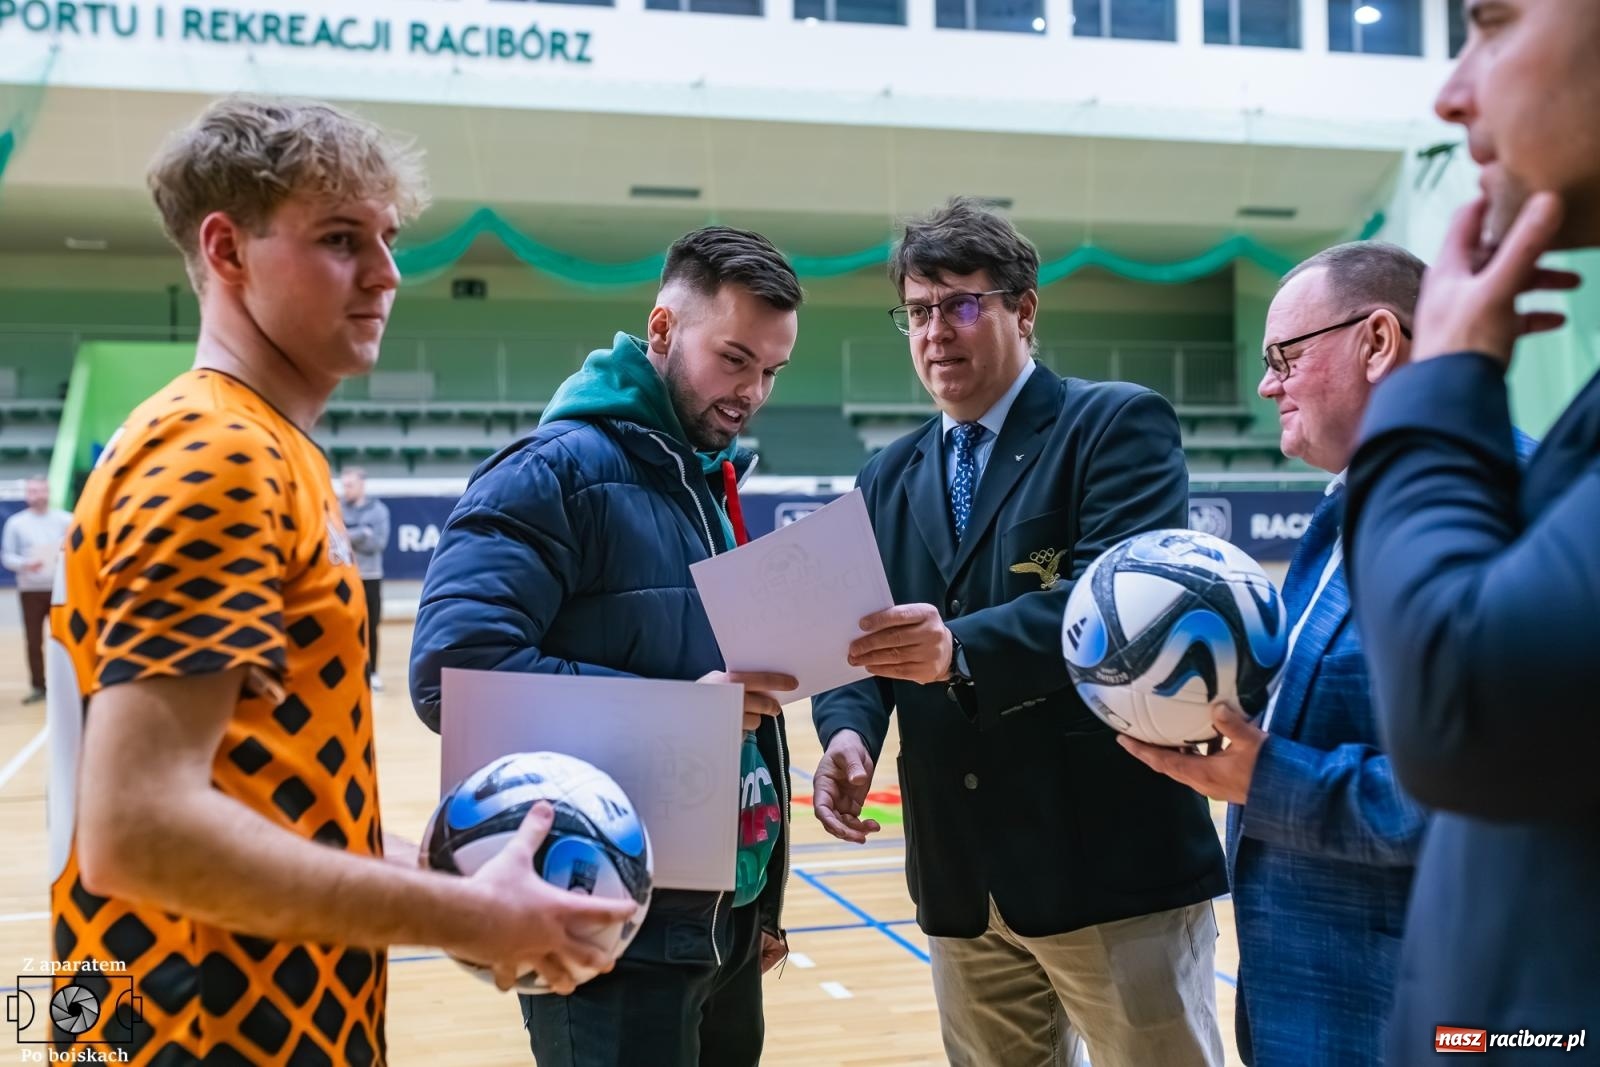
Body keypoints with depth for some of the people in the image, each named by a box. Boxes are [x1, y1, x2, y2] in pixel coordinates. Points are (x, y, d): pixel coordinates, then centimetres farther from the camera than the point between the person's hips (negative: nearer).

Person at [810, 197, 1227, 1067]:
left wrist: (961, 651, -34)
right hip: (961, 878, 6)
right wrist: (849, 730, -14)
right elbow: (857, 636, 7)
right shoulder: (888, 478, 14)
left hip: (1112, 858, -5)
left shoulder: (1119, 425, -4)